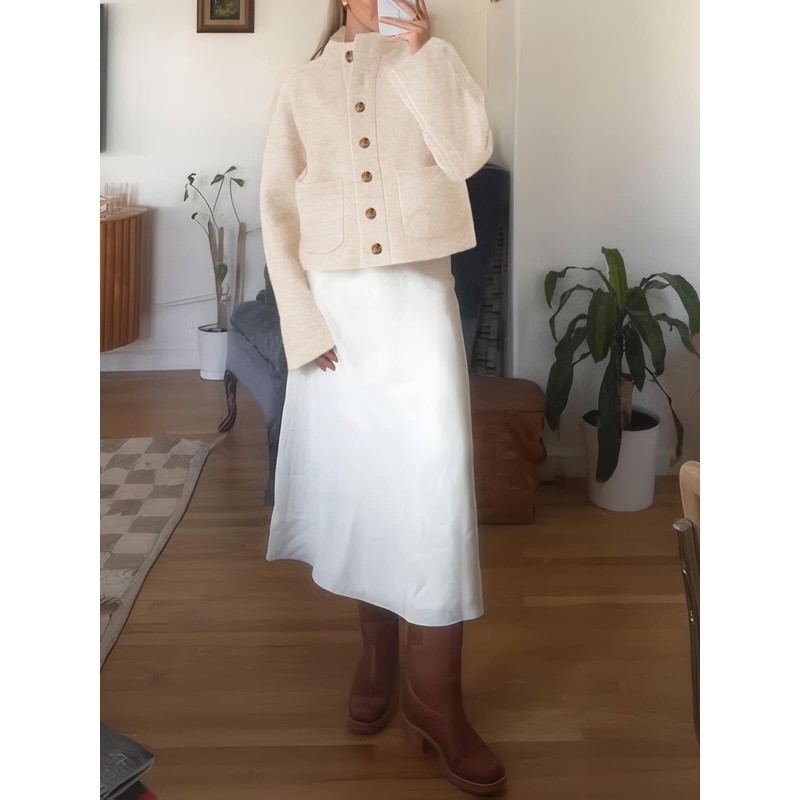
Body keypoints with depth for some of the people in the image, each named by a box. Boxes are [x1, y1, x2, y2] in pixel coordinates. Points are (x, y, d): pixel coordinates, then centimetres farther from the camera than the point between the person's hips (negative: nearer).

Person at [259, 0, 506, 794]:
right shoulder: (302, 83, 10)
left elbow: (468, 152, -8)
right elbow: (277, 208, 4)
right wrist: (303, 320, -7)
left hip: (419, 294, -1)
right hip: (332, 300, 1)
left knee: (436, 474, -9)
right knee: (352, 470, 7)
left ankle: (434, 697, 1)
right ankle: (377, 646, 26)